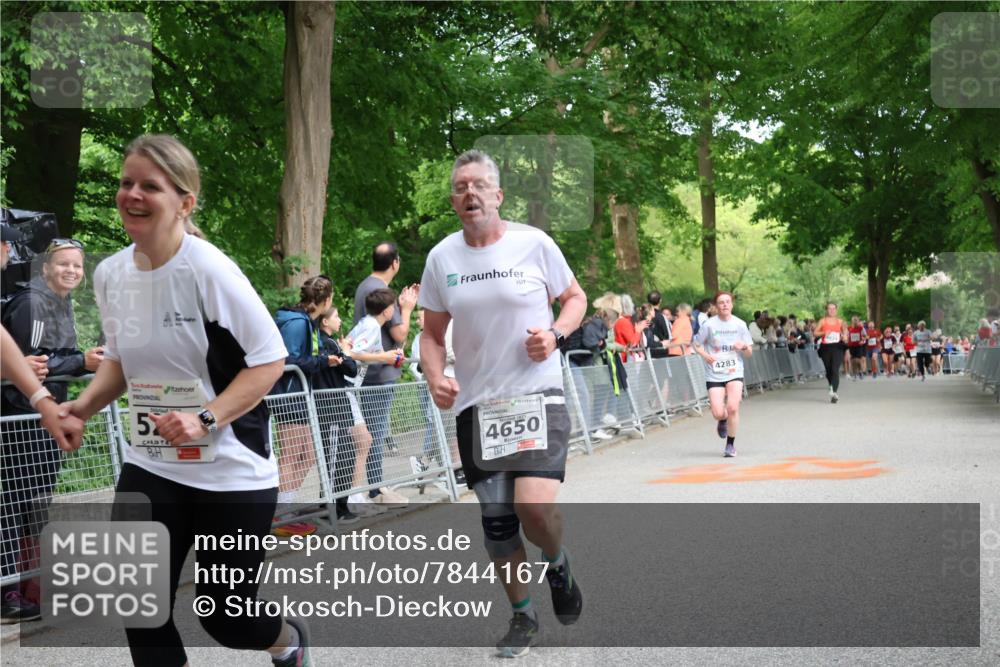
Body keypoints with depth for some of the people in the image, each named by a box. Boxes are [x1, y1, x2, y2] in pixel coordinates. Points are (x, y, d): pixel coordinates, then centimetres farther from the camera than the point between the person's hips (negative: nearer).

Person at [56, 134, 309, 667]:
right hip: (150, 467, 5)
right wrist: (85, 405, -2)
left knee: (225, 617, 6)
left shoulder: (208, 269, -18)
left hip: (231, 471, -5)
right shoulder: (110, 273, 1)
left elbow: (270, 357, -14)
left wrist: (206, 419, -24)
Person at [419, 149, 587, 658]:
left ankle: (557, 564, 14)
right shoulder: (441, 258, 3)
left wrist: (556, 334, -11)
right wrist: (435, 377, -8)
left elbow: (575, 297, 9)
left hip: (538, 395, -3)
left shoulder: (534, 243, -5)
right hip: (476, 403, 3)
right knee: (495, 520, 8)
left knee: (534, 504, -21)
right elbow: (432, 333, 11)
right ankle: (522, 615, 29)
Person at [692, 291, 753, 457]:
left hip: (735, 372, 1)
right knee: (718, 414, -9)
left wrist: (744, 347, -15)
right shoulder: (709, 325, -3)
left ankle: (731, 444, 2)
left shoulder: (740, 324, 2)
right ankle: (722, 421, 31)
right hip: (714, 374, -1)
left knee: (733, 408, -18)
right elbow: (697, 345, 6)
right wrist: (706, 355, -13)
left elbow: (749, 352, 7)